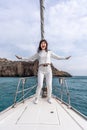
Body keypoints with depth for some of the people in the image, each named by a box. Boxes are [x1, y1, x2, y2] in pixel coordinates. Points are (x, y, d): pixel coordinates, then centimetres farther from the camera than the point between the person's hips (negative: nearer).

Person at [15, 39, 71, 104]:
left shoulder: (50, 52, 10)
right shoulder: (38, 53, 10)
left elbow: (57, 57, 16)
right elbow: (30, 59, 16)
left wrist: (65, 58, 9)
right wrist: (21, 58, 12)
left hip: (48, 69, 1)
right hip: (41, 70, 0)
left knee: (49, 85, -3)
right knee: (40, 85, -12)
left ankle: (49, 98, 17)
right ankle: (36, 98, 7)